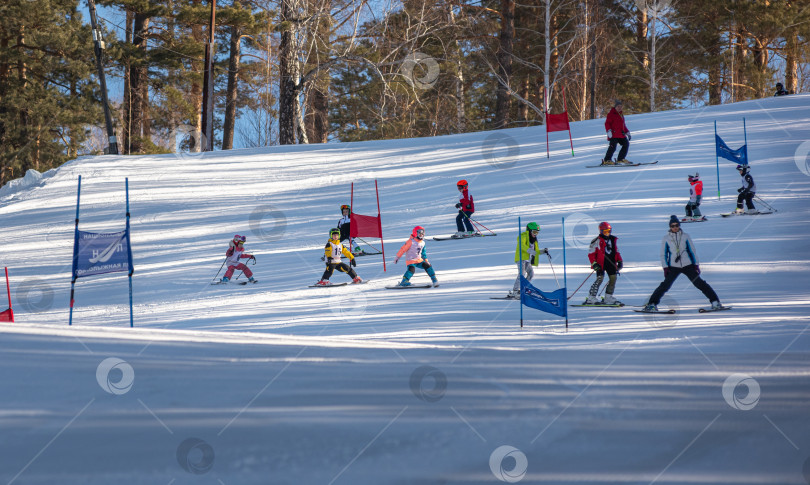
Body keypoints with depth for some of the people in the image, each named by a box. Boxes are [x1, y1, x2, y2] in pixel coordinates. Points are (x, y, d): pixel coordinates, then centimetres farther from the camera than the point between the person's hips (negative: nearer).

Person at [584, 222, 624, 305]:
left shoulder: (612, 239, 14)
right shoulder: (597, 241, -6)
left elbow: (616, 251, 23)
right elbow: (591, 253, -6)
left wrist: (619, 261, 14)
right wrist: (594, 263, -16)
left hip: (610, 262, 7)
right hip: (600, 263, -7)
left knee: (613, 278, 2)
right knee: (600, 278, -16)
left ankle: (608, 297, 13)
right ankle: (591, 298, -13)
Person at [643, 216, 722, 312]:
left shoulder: (685, 236, 6)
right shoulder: (666, 239, 4)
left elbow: (692, 251, 10)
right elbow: (663, 255, 7)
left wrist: (696, 265, 4)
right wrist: (665, 268, -4)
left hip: (688, 265, 1)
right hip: (673, 267, -1)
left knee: (699, 283, -4)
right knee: (665, 285, -14)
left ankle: (715, 301, 1)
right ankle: (652, 303, -7)